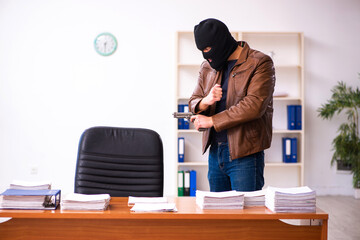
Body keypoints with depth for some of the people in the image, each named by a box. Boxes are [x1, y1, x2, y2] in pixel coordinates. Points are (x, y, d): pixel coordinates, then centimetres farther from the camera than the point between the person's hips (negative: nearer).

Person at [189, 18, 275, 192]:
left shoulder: (259, 63, -6)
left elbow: (254, 105, -17)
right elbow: (193, 103, 15)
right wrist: (205, 102, -11)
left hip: (244, 155, -6)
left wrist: (212, 121, -14)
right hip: (215, 152, 6)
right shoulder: (207, 68, 15)